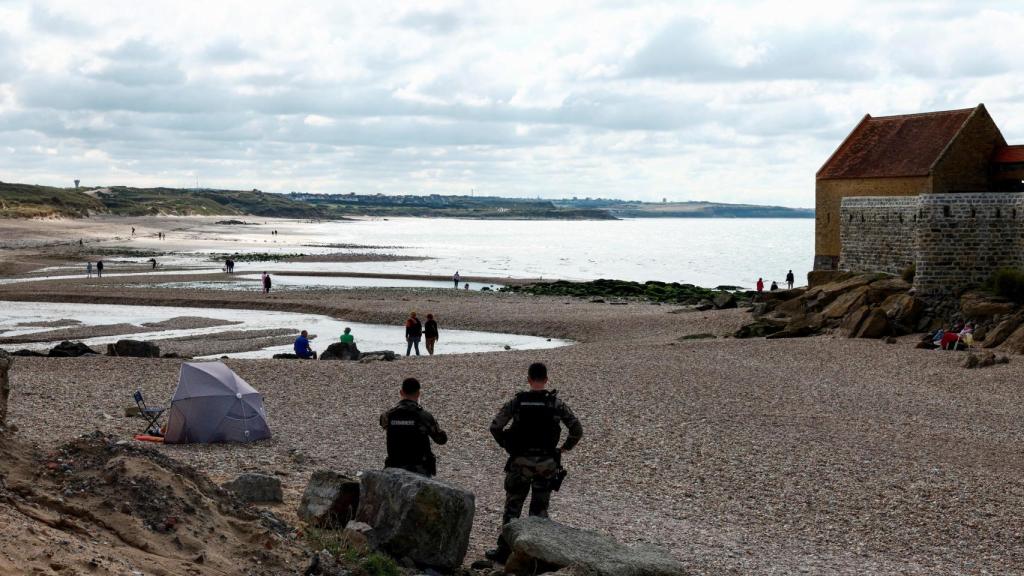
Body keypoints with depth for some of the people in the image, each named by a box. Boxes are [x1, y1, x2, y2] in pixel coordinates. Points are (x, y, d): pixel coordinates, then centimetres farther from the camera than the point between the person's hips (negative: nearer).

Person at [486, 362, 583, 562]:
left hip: (520, 462, -1)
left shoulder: (517, 401, -4)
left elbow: (495, 427, -7)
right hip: (546, 463, 1)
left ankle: (504, 550, 10)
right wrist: (564, 448, 9)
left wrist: (506, 444, 8)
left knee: (512, 506, 9)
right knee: (540, 508, 11)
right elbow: (577, 429, -5)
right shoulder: (556, 403, -3)